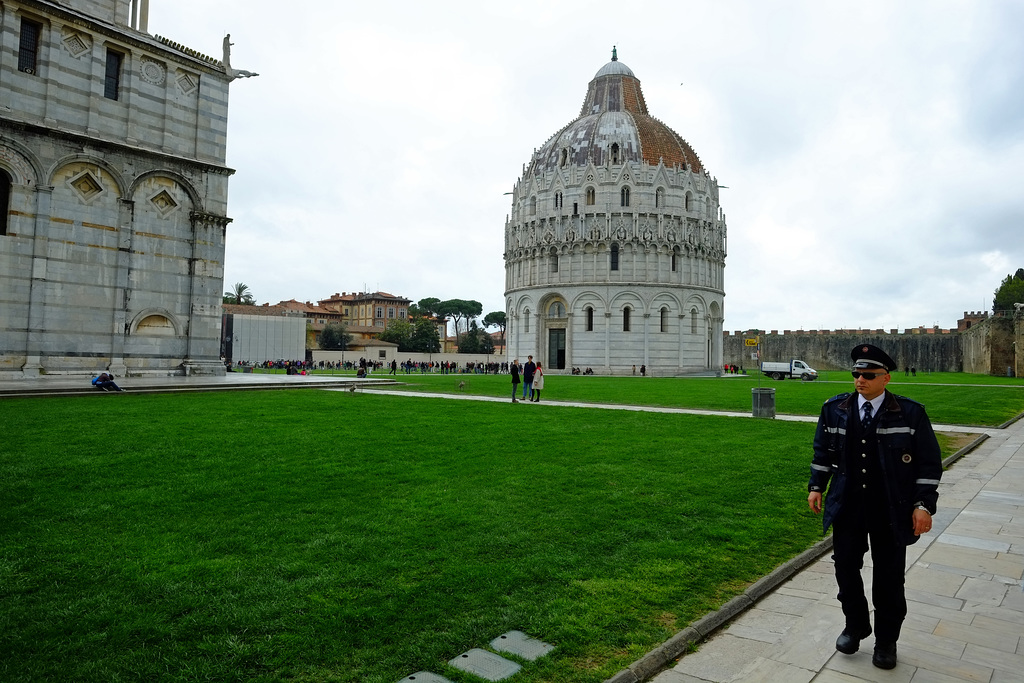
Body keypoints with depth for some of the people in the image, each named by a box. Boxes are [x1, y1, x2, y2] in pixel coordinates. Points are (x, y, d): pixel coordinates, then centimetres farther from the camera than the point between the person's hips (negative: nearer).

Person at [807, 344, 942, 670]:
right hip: (847, 507, 3)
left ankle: (886, 640, 31)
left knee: (889, 579, 10)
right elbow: (823, 451, 12)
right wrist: (816, 486, 7)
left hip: (891, 512, -2)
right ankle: (855, 627, 36)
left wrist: (923, 504, -8)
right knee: (846, 570, 13)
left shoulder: (910, 413, -7)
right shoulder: (834, 408, 1)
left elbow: (929, 463, -3)